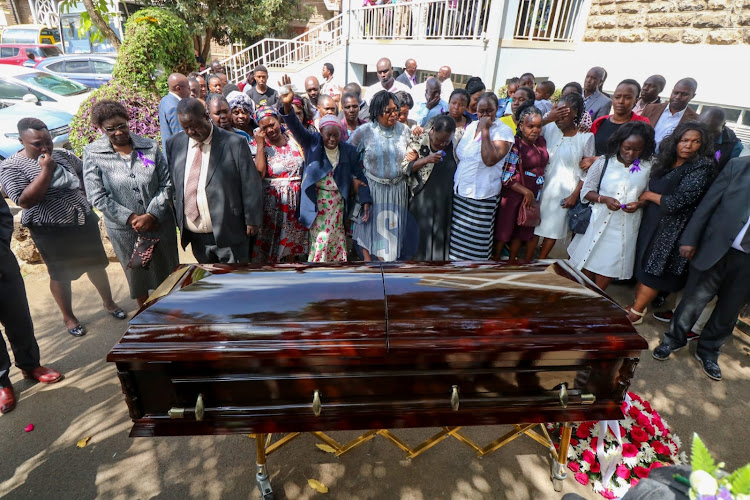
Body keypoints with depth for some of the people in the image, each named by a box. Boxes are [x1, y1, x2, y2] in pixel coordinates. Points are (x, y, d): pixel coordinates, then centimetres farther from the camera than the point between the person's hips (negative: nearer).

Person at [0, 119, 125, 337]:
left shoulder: (63, 155, 4)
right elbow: (25, 201, -21)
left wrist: (86, 202, 7)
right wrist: (46, 170, -22)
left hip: (85, 222, 5)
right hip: (51, 231, -4)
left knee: (96, 264, 15)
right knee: (61, 274, 9)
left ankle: (109, 302, 33)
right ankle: (68, 317, 26)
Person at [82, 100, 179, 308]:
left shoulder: (149, 147, -3)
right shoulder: (93, 154, -7)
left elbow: (166, 183, -4)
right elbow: (98, 197, -9)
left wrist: (151, 215, -14)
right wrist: (130, 218, -15)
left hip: (160, 223, 1)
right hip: (124, 229, -1)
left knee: (168, 270, 15)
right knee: (137, 274, 16)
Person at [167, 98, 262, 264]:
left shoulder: (234, 143, -8)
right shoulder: (174, 144, 6)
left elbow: (250, 186, -7)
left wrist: (252, 221, -6)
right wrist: (176, 219, 9)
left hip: (228, 234, -4)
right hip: (194, 236, 5)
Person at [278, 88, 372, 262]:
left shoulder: (349, 151, -1)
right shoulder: (312, 142, -4)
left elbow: (360, 176, 1)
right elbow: (296, 127, -19)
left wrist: (366, 203, -6)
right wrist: (287, 106, -38)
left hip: (337, 204, 2)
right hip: (316, 203, -2)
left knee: (335, 241, 13)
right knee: (320, 242, 2)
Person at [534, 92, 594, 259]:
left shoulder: (586, 137, -6)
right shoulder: (549, 129, -3)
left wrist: (575, 194, -7)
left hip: (566, 191, -1)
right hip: (544, 187, 2)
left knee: (554, 229, 9)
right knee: (534, 225, 7)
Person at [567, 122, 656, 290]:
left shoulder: (648, 167, -2)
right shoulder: (604, 162, -4)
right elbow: (586, 191, -1)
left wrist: (639, 204, -15)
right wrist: (604, 199, -18)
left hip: (627, 226, 1)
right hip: (600, 221, -1)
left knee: (609, 267, 8)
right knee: (588, 264, 8)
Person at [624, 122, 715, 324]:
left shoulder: (701, 169, -13)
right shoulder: (666, 162, 7)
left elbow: (677, 202, -19)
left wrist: (649, 195, -9)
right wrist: (640, 200, -1)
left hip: (671, 230, -6)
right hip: (651, 222, 7)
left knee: (652, 270, 2)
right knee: (642, 265, 13)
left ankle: (635, 313, 15)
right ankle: (637, 304, 27)